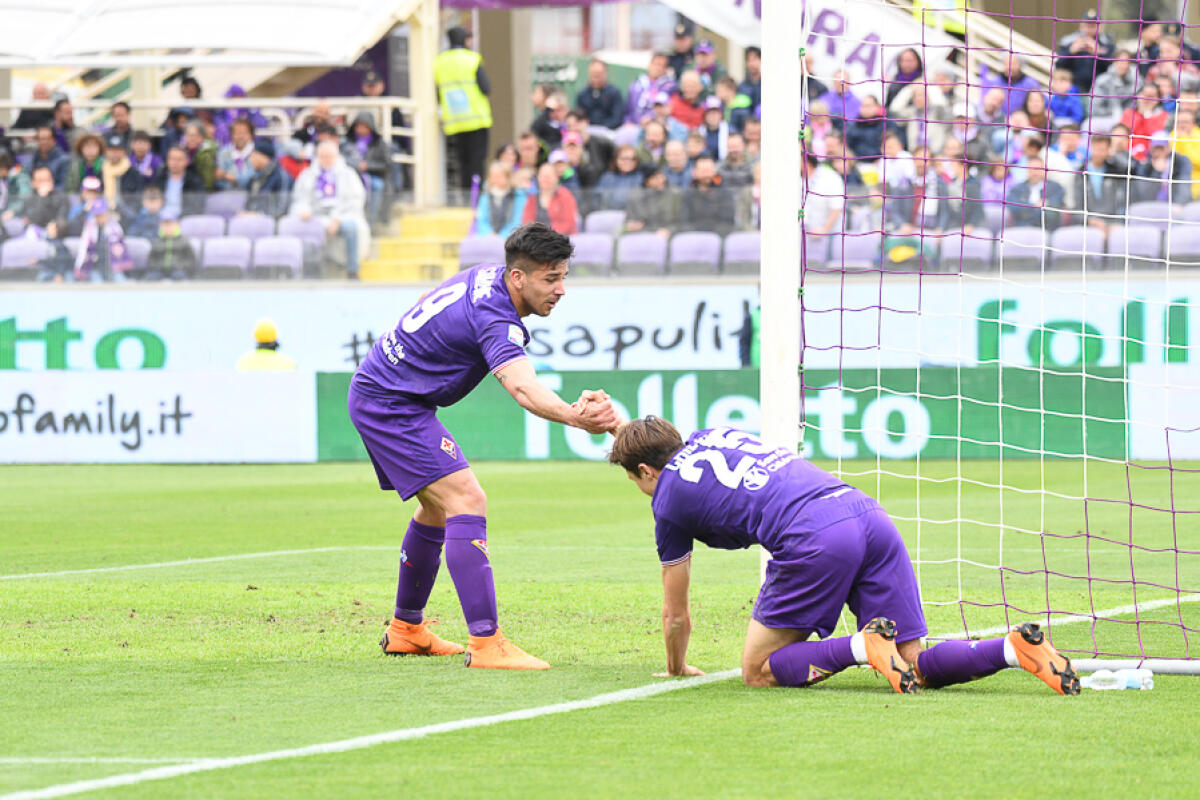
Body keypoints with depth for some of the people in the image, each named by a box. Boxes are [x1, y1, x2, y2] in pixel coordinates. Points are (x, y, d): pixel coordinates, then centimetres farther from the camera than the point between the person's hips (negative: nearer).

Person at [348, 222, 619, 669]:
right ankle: (485, 644, -28)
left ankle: (406, 630, 35)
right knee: (466, 499, -20)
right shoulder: (494, 319, -28)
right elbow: (522, 388, -46)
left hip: (377, 394, 11)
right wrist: (572, 417, -64)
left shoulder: (488, 277, 3)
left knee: (437, 507, 23)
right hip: (391, 404, -11)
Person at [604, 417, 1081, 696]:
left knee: (759, 672, 6)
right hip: (868, 514, 8)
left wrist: (677, 670, 40)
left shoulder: (668, 500, 14)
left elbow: (676, 614, 24)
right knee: (917, 669, 8)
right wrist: (614, 423, 68)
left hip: (813, 540, -8)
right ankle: (1015, 648, -18)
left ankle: (864, 646, -19)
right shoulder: (710, 435, 29)